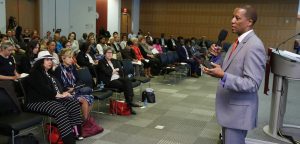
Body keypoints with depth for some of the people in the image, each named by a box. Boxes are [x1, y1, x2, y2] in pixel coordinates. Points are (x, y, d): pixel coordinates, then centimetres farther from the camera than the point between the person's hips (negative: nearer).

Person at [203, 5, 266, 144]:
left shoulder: (254, 46, -21)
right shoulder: (239, 42, 10)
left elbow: (252, 84, -25)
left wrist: (223, 76, -32)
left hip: (239, 110, -9)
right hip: (229, 106, 9)